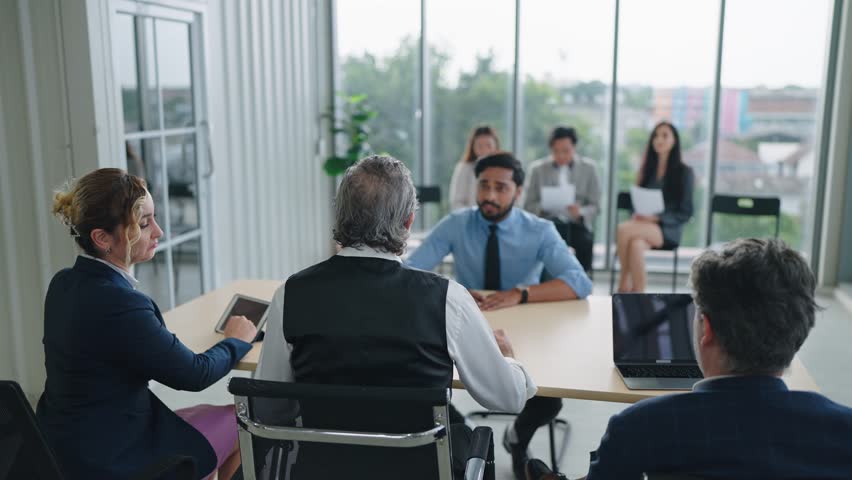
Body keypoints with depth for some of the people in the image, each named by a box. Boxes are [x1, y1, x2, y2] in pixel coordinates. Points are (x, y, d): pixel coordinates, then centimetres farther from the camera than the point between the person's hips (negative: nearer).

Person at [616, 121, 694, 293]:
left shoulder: (684, 172, 2)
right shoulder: (648, 169, 17)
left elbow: (685, 212, -2)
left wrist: (656, 218, -18)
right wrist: (637, 214, -7)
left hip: (668, 230, -3)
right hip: (644, 224, 4)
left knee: (624, 229, -33)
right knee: (636, 243, -36)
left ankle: (625, 283, -19)